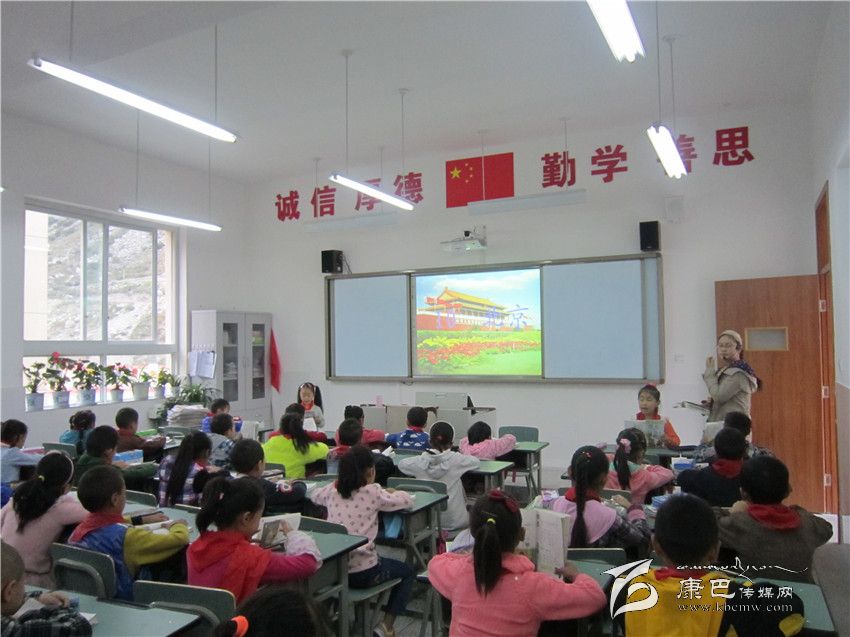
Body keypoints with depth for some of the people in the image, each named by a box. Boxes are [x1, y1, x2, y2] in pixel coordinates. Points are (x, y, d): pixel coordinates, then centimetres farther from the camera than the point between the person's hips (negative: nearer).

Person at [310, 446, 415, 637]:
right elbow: (407, 500, -1)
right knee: (407, 572, 22)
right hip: (362, 573, -5)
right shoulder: (373, 492, -12)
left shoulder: (332, 490, 1)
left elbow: (314, 496, 24)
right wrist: (392, 492, 18)